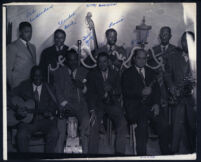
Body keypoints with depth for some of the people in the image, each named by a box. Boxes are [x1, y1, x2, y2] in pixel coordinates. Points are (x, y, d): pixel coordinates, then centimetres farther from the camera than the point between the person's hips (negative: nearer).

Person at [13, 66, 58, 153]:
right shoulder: (24, 86, 11)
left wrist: (49, 112, -16)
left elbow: (53, 106, 8)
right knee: (22, 135, -32)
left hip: (45, 119, 1)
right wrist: (17, 109, -13)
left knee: (54, 133, -29)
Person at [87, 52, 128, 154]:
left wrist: (111, 90, -18)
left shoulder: (114, 74, 12)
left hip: (112, 103, 2)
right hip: (98, 103, -2)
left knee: (122, 123, -21)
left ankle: (119, 152, -16)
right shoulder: (92, 74, 5)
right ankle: (92, 153, -20)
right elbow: (90, 93, -4)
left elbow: (119, 92, 7)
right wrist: (92, 110, -17)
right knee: (94, 124, -26)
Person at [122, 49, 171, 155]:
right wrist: (141, 92, -16)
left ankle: (166, 154, -9)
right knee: (142, 124, -32)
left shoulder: (151, 72, 22)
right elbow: (126, 92, -2)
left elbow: (157, 90, 12)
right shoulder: (127, 73, 10)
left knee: (163, 124, -22)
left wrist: (156, 104, -6)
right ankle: (142, 154, -23)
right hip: (135, 106, -3)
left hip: (150, 105, 3)